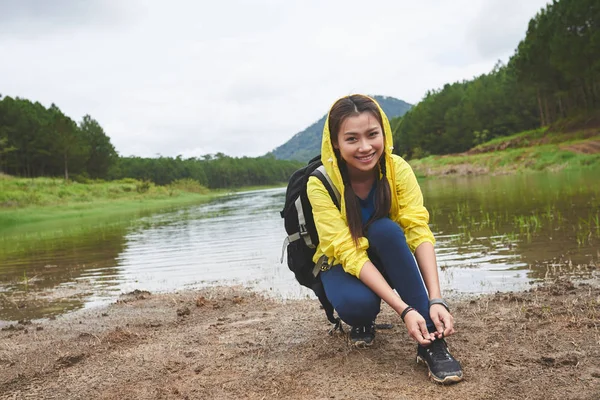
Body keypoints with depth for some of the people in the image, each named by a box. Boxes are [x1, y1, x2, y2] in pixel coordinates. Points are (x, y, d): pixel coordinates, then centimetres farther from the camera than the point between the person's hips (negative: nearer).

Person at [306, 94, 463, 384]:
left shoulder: (397, 169, -21)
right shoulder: (320, 184, -27)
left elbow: (419, 232, -26)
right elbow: (350, 254, -32)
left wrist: (435, 300, -40)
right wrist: (404, 310, -41)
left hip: (387, 261, 2)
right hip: (341, 264, -1)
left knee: (385, 228, -34)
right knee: (356, 304, -36)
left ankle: (431, 343, -29)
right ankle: (362, 322, 3)